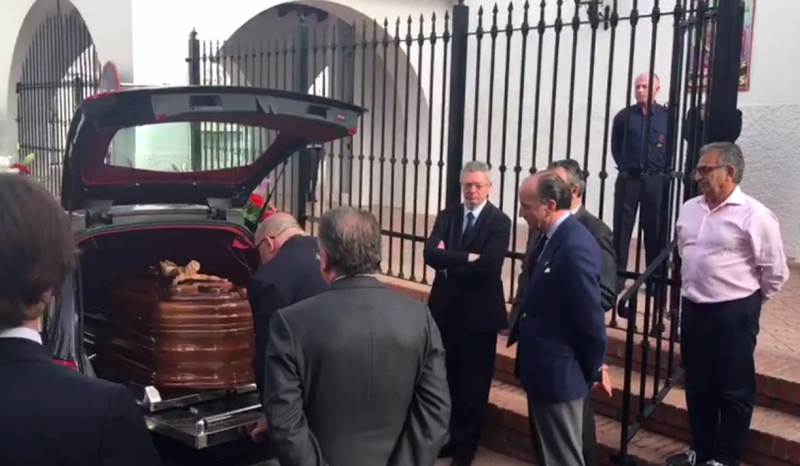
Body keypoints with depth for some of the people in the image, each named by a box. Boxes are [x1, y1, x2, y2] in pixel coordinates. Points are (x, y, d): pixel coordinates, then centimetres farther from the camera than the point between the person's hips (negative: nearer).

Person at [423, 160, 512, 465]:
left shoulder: (499, 221, -9)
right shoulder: (446, 216, 4)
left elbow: (488, 265, -21)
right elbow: (430, 254, -11)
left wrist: (449, 265, -11)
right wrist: (466, 258, -22)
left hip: (479, 312, -3)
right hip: (446, 308, 4)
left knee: (474, 383, 10)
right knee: (447, 378, 14)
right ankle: (447, 436, 31)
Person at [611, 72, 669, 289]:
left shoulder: (667, 116, 0)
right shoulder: (624, 116, 3)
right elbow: (615, 147, 11)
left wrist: (663, 171, 0)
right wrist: (624, 167, 6)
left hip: (655, 180, -1)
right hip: (628, 179, 1)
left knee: (654, 230, 5)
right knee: (622, 227, 2)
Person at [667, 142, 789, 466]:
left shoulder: (754, 215, -14)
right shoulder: (689, 209, 6)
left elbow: (776, 273, -8)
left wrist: (747, 304, 3)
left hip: (733, 314, -6)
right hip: (692, 310, 6)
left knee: (735, 391, 7)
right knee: (697, 387, 16)